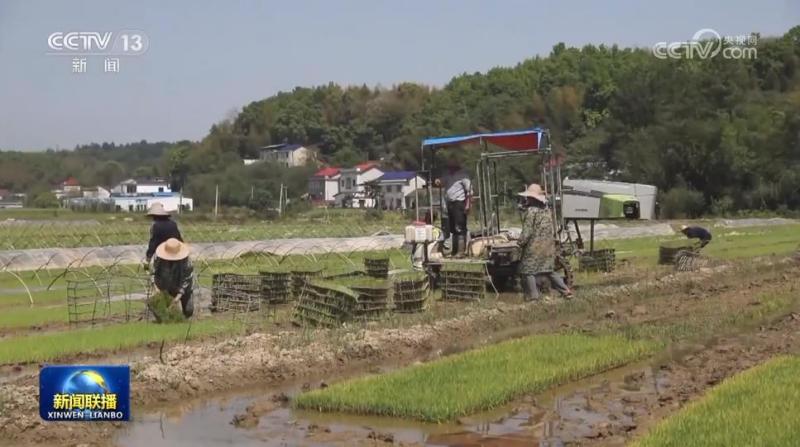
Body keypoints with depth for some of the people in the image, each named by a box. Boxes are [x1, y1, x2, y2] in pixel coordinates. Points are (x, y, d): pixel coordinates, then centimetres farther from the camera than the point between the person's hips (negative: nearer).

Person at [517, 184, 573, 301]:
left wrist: (520, 242, -6)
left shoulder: (531, 211, -15)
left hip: (534, 246, -8)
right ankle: (565, 290, 10)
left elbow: (527, 231, -17)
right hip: (548, 245, 8)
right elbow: (550, 228, 15)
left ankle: (532, 295, 3)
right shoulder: (546, 210, 10)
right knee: (549, 270, 15)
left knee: (528, 270, 3)